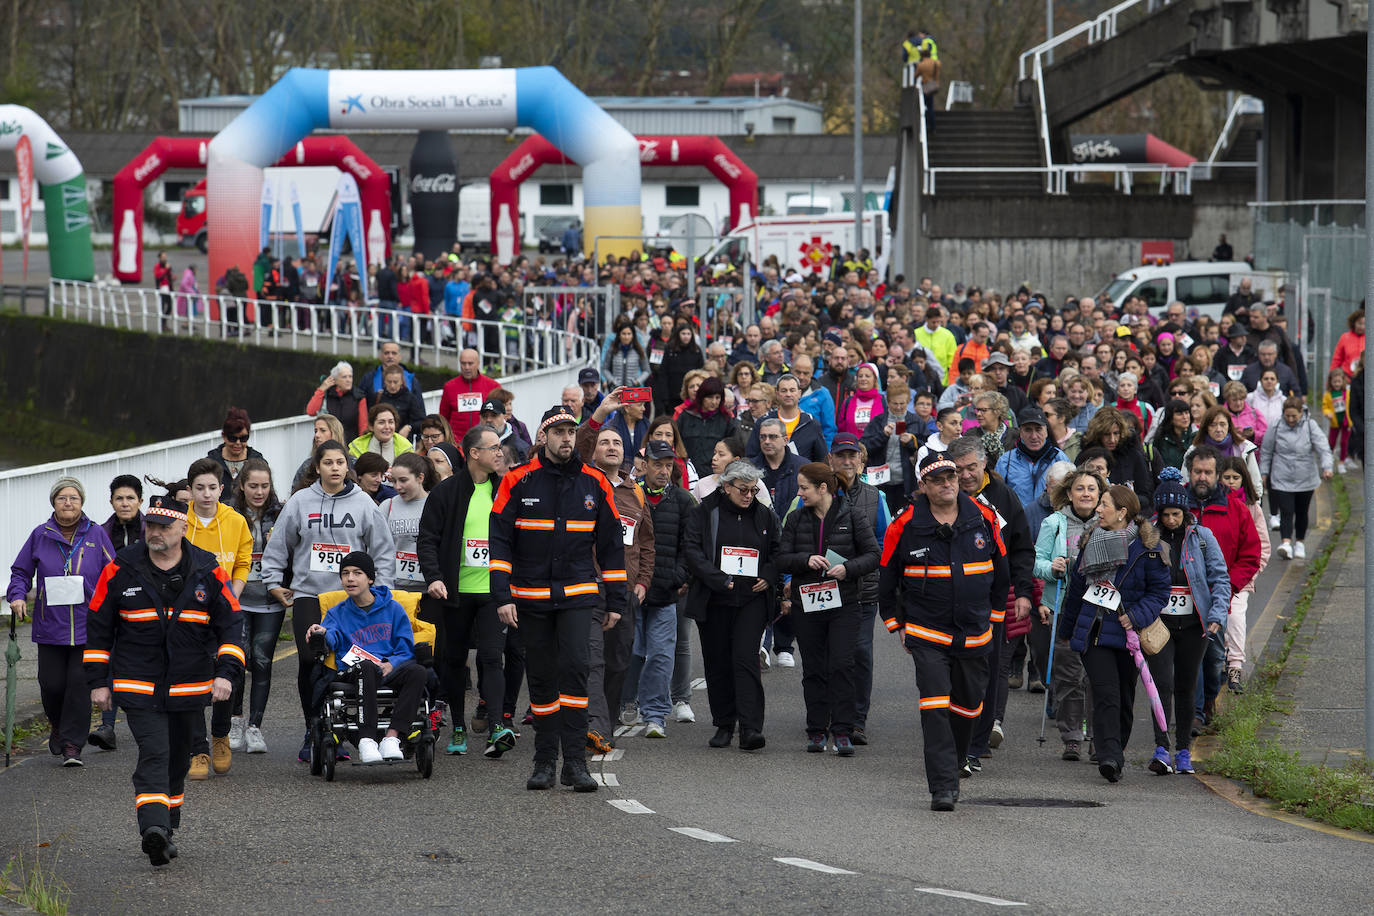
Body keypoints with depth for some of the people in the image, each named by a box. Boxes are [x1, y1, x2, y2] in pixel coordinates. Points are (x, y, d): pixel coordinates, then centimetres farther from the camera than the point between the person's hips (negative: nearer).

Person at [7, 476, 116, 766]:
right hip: (50, 627, 1)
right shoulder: (40, 536, 6)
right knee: (52, 684, 0)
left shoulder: (96, 535, 5)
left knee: (80, 683, -7)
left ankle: (72, 744, -1)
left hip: (87, 626, -1)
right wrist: (17, 596, -5)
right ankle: (58, 726, 30)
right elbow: (21, 572, 13)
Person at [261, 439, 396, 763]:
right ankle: (313, 730, 4)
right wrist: (274, 582, 11)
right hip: (307, 594, 0)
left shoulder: (363, 503, 6)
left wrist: (378, 589, 6)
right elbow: (278, 545, 15)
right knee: (310, 663, -8)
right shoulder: (300, 502, 7)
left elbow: (384, 550, 12)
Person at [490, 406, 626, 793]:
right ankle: (545, 761, 15)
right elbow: (500, 541, -1)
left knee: (574, 667, -14)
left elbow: (611, 544, 11)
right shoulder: (517, 482, 0)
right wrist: (502, 597, -10)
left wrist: (616, 601, 8)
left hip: (577, 594, 0)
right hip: (531, 597, 0)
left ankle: (575, 761, -13)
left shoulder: (594, 483, 5)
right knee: (541, 677, 6)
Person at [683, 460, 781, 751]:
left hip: (752, 599, 0)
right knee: (718, 664, 5)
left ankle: (750, 728, -17)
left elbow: (778, 551, 19)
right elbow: (692, 551, -7)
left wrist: (768, 578, 0)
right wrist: (721, 580, -14)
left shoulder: (764, 516, 10)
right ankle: (723, 725, 18)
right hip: (714, 601, 0)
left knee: (745, 659, -12)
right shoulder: (704, 513, 1)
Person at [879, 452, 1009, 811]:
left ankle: (956, 758, 39)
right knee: (935, 708, -14)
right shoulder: (905, 526, -6)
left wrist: (990, 616, 17)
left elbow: (1001, 575, 16)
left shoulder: (984, 519, 1)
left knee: (969, 706, 12)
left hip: (974, 634, 3)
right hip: (926, 635, -3)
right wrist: (897, 625, 8)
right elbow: (886, 580, 7)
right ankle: (943, 786, -15)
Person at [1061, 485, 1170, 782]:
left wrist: (1137, 616, -17)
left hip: (1128, 634, -1)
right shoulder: (1091, 541, 8)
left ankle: (1114, 752, 27)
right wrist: (1071, 623, 26)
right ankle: (1110, 758, -23)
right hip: (1094, 632, 1)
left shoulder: (1146, 547, -5)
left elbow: (1159, 590, -3)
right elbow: (1077, 585, 20)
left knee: (1125, 697, 10)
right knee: (1106, 694, -13)